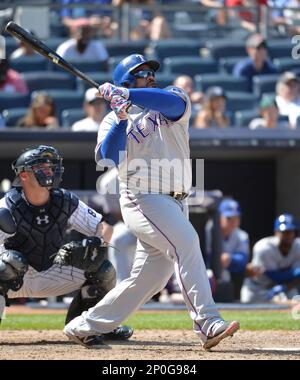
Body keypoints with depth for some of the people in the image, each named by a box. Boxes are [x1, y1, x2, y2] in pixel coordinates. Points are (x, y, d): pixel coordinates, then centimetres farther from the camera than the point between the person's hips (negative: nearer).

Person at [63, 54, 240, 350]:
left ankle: (84, 326, 18)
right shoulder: (113, 121, 9)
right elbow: (108, 159, -10)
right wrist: (121, 118, -14)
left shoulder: (173, 97, 14)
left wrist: (126, 95, -20)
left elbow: (174, 102, -13)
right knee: (186, 240, -27)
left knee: (147, 279, 5)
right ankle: (208, 324, -33)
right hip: (142, 199, -5)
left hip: (175, 202, 5)